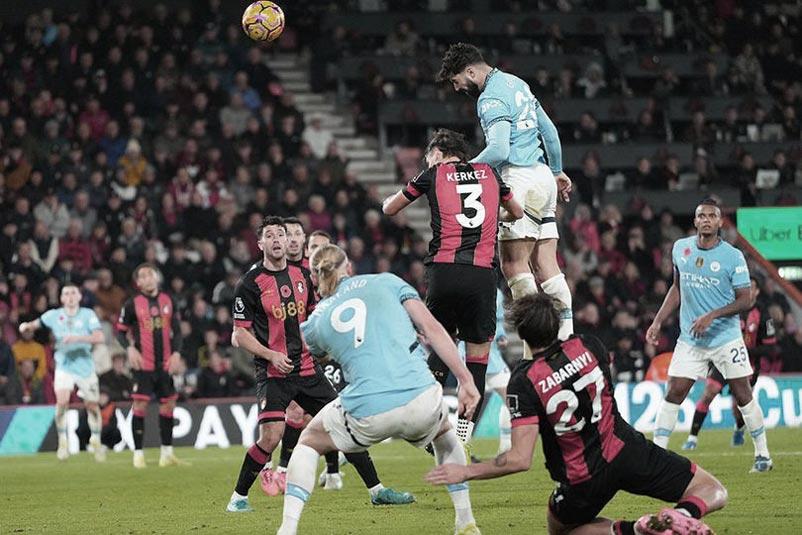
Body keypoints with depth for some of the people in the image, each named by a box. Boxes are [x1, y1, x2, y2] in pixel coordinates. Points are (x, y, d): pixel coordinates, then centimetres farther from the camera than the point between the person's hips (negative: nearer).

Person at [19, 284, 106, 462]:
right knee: (62, 400, -20)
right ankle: (62, 442, -9)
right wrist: (26, 326, -12)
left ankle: (96, 442, 25)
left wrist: (77, 338, -31)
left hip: (85, 366, 0)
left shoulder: (88, 314, -7)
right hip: (64, 366, 0)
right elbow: (36, 324, 11)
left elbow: (99, 337, -18)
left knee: (92, 405, 5)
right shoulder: (54, 315, -1)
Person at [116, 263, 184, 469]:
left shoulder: (168, 301, 9)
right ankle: (138, 454, -3)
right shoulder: (132, 304, -2)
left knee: (168, 404, 6)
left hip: (165, 364, 4)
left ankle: (166, 453, 16)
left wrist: (176, 353, 0)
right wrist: (130, 349, -15)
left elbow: (177, 330, 13)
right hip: (143, 364, -4)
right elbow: (120, 331, 2)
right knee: (140, 404, -9)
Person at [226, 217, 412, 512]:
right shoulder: (250, 284, -8)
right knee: (270, 438, -19)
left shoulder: (301, 275, 9)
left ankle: (377, 490, 12)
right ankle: (238, 498, -1)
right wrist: (271, 355, -18)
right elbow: (240, 333, -7)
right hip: (273, 374, -6)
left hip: (306, 368, 6)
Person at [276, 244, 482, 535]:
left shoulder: (315, 322, 17)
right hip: (421, 399, 1)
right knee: (444, 433, 37)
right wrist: (466, 380, 3)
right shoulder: (386, 282, 14)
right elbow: (432, 327, 5)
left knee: (309, 443, 27)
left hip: (367, 414, -1)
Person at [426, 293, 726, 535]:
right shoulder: (588, 346, -4)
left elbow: (520, 460, -20)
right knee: (714, 493, 13)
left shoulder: (524, 382, -16)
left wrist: (465, 472, -10)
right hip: (625, 450, 3)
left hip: (584, 480, -2)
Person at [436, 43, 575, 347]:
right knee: (545, 263, 6)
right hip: (543, 177, 10)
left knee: (513, 263, -10)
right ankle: (565, 335, 2)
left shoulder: (491, 99, -11)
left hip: (521, 178, -10)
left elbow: (499, 150, -22)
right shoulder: (515, 83, 18)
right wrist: (558, 171, 33)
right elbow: (549, 130, 24)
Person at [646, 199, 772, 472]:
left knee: (743, 395, 1)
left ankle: (762, 453, 14)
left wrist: (712, 315, -19)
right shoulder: (680, 248, 4)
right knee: (673, 394, -5)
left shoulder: (733, 256, -8)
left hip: (726, 338, -3)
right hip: (690, 340, 3)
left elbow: (745, 300, -8)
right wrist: (658, 322, 12)